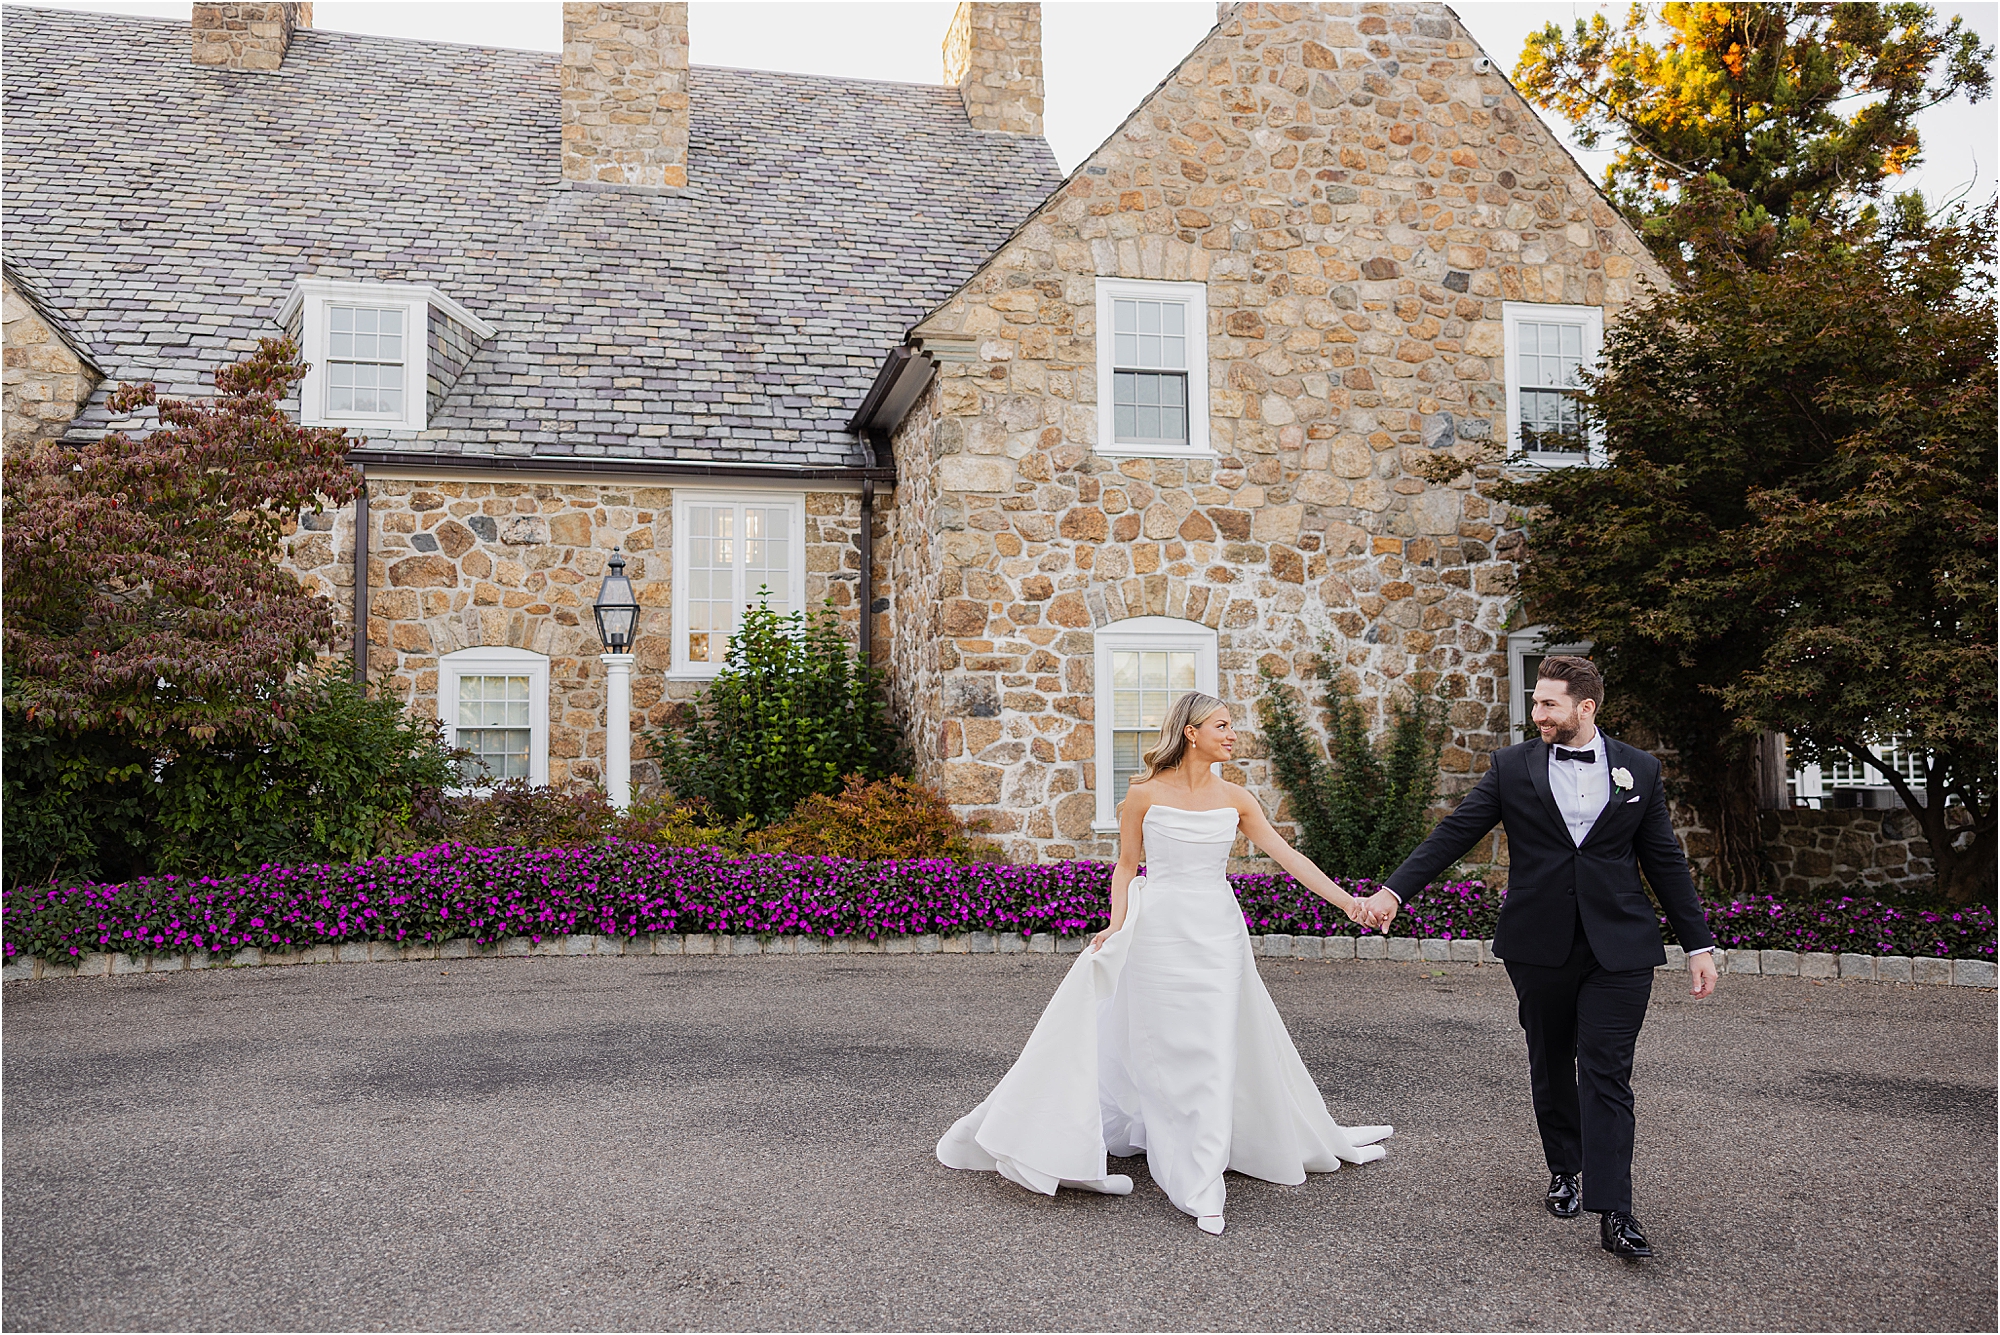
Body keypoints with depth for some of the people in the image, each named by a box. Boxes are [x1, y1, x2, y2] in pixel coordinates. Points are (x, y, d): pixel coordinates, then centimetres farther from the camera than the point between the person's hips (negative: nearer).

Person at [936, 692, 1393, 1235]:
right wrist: (1117, 923, -11)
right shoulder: (1144, 795, -3)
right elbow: (1126, 867, 4)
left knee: (1214, 1056, -1)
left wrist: (1346, 900, -6)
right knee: (1160, 1052, 3)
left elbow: (1287, 855, 1)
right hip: (1158, 931, -3)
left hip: (1218, 934, 3)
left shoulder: (1235, 798, 5)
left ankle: (1203, 1188, 5)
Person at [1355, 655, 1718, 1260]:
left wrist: (1698, 944, 7)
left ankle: (1612, 1211, -3)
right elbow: (1453, 834, -2)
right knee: (1551, 1066, 13)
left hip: (1619, 948, -1)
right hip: (1539, 946, 1)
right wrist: (1395, 890, -11)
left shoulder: (1640, 770, 4)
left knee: (1607, 1074, -4)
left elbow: (1666, 862, 8)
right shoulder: (1513, 767, 1)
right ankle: (1564, 1171, 32)